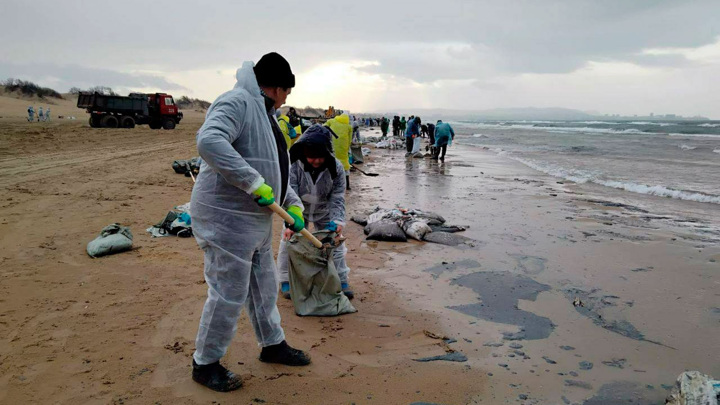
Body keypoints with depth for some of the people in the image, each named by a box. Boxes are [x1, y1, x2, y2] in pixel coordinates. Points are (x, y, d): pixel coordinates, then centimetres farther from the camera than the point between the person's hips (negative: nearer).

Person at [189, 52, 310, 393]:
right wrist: (254, 183, -33)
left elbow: (274, 169, 22)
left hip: (256, 219, 10)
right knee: (229, 294, -1)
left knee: (264, 286, 21)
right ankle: (205, 363, 19)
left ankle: (273, 345, 39)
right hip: (227, 216, -10)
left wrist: (293, 204, 10)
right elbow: (209, 141, -34)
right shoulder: (237, 102, -15)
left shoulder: (264, 113, 17)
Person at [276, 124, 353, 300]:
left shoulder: (336, 168, -24)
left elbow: (337, 198, -19)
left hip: (324, 212, 1)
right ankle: (286, 281, 15)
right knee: (289, 242, -4)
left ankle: (342, 281, 19)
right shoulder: (294, 167, -30)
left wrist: (337, 221, -32)